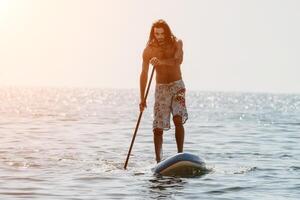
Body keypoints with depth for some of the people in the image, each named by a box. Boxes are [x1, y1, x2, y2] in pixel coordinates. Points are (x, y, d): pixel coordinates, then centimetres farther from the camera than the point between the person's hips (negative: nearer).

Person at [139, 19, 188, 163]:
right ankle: (158, 161, 0)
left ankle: (180, 155, -18)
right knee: (158, 127, -6)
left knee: (178, 120, -21)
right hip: (161, 88, 1)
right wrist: (142, 98, -4)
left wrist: (161, 61, -39)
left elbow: (178, 61, -21)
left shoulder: (176, 44, -2)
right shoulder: (149, 50, -1)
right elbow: (144, 74, 1)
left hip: (177, 86, -1)